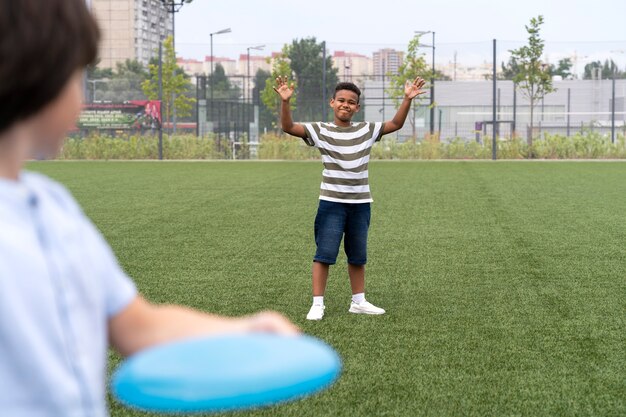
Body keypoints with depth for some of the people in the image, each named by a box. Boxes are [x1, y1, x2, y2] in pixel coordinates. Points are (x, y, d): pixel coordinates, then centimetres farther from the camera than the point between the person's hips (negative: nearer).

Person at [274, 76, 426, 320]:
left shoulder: (367, 131, 5)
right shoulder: (320, 131, -5)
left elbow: (396, 124, 7)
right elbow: (288, 127, -14)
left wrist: (407, 99, -5)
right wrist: (285, 101, -29)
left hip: (360, 203, 4)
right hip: (331, 203, -3)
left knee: (358, 255, 14)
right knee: (324, 254, -4)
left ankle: (358, 301, 26)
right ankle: (317, 303, 3)